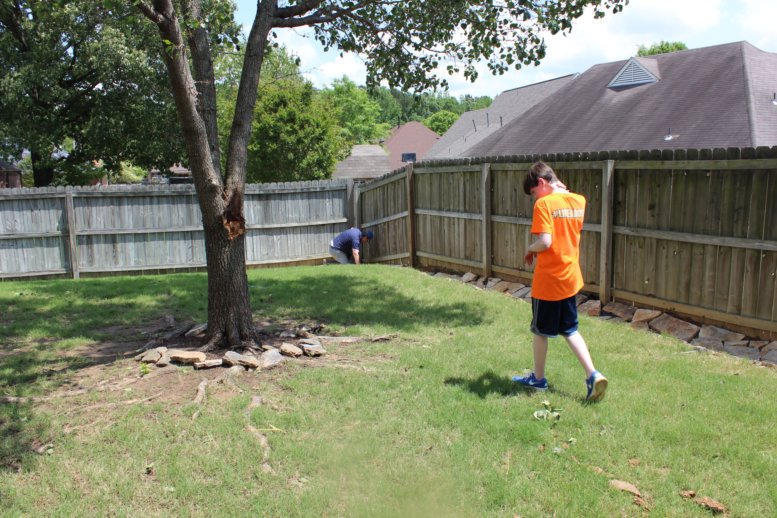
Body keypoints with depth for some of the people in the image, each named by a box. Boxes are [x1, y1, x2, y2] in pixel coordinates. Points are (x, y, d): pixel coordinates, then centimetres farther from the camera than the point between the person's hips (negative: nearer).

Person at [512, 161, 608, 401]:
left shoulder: (544, 204, -17)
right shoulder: (579, 201, 3)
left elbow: (545, 241, -25)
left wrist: (530, 250, -6)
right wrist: (562, 190, 13)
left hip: (548, 280, -6)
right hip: (571, 278, 6)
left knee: (540, 331, 12)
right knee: (570, 330, 18)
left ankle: (538, 379, 26)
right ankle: (593, 374, 6)